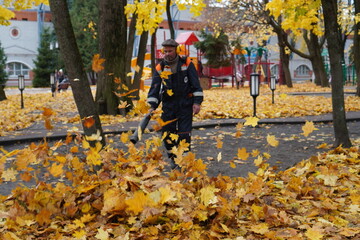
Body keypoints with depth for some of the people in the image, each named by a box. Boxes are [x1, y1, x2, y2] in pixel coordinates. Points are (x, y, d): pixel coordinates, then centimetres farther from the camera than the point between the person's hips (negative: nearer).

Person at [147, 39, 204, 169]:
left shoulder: (187, 64, -1)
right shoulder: (160, 68, 4)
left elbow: (196, 84, 0)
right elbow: (155, 88, 1)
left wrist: (197, 102, -7)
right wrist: (152, 106, -10)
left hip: (185, 105, -2)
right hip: (168, 106, 3)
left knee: (184, 134, -5)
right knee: (167, 133, 4)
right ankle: (173, 158, 23)